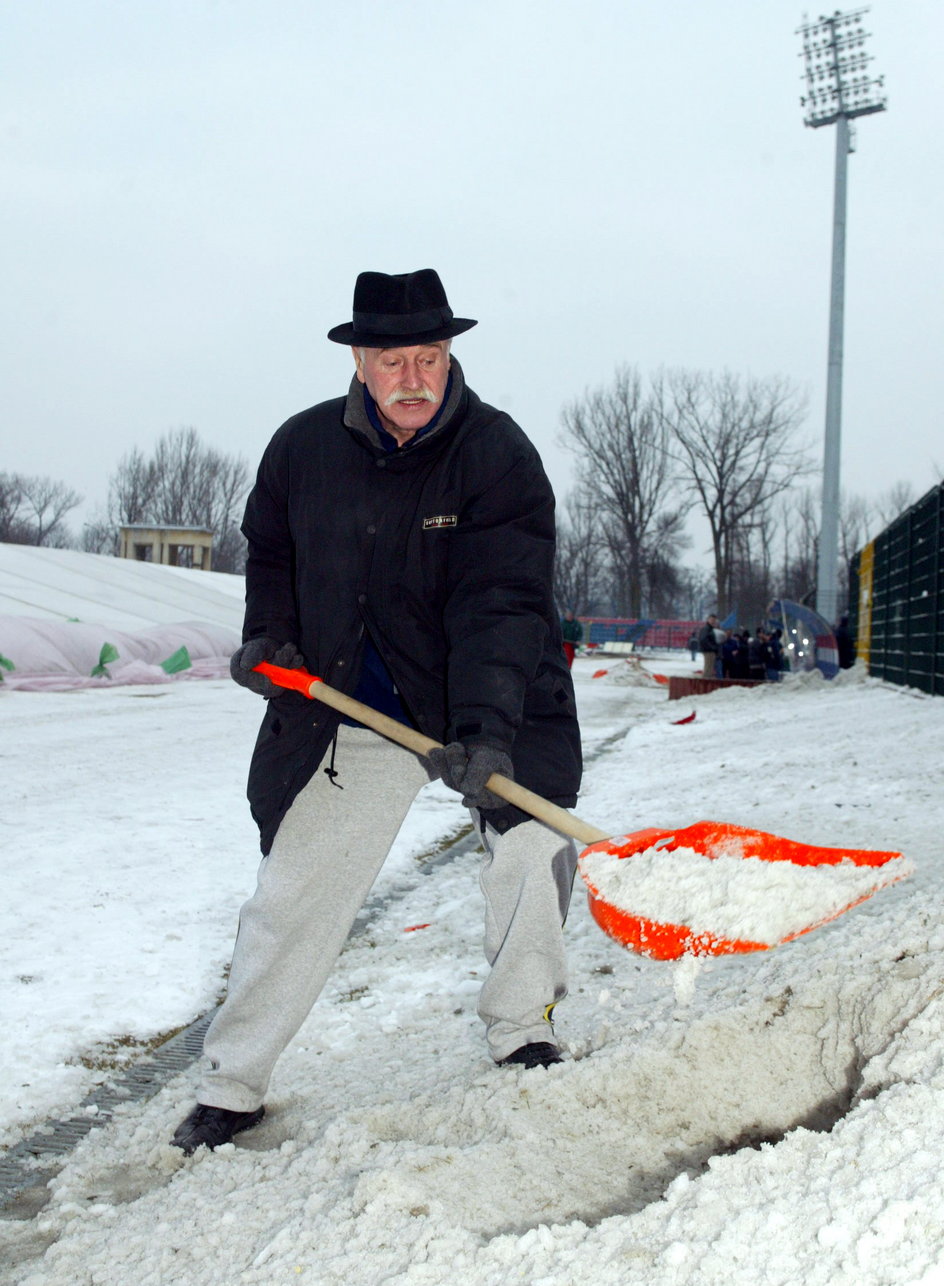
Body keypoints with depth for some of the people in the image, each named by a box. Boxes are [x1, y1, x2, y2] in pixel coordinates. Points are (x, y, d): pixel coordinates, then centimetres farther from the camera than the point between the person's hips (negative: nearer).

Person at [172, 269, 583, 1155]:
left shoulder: (497, 453, -16)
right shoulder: (303, 448, -4)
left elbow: (501, 603, -26)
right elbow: (270, 550, 16)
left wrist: (484, 727, -37)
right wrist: (267, 635, -1)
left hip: (490, 707, -1)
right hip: (351, 715, 2)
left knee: (532, 846, -15)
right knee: (291, 894, 3)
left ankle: (521, 1033, 12)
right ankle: (231, 1085, 18)